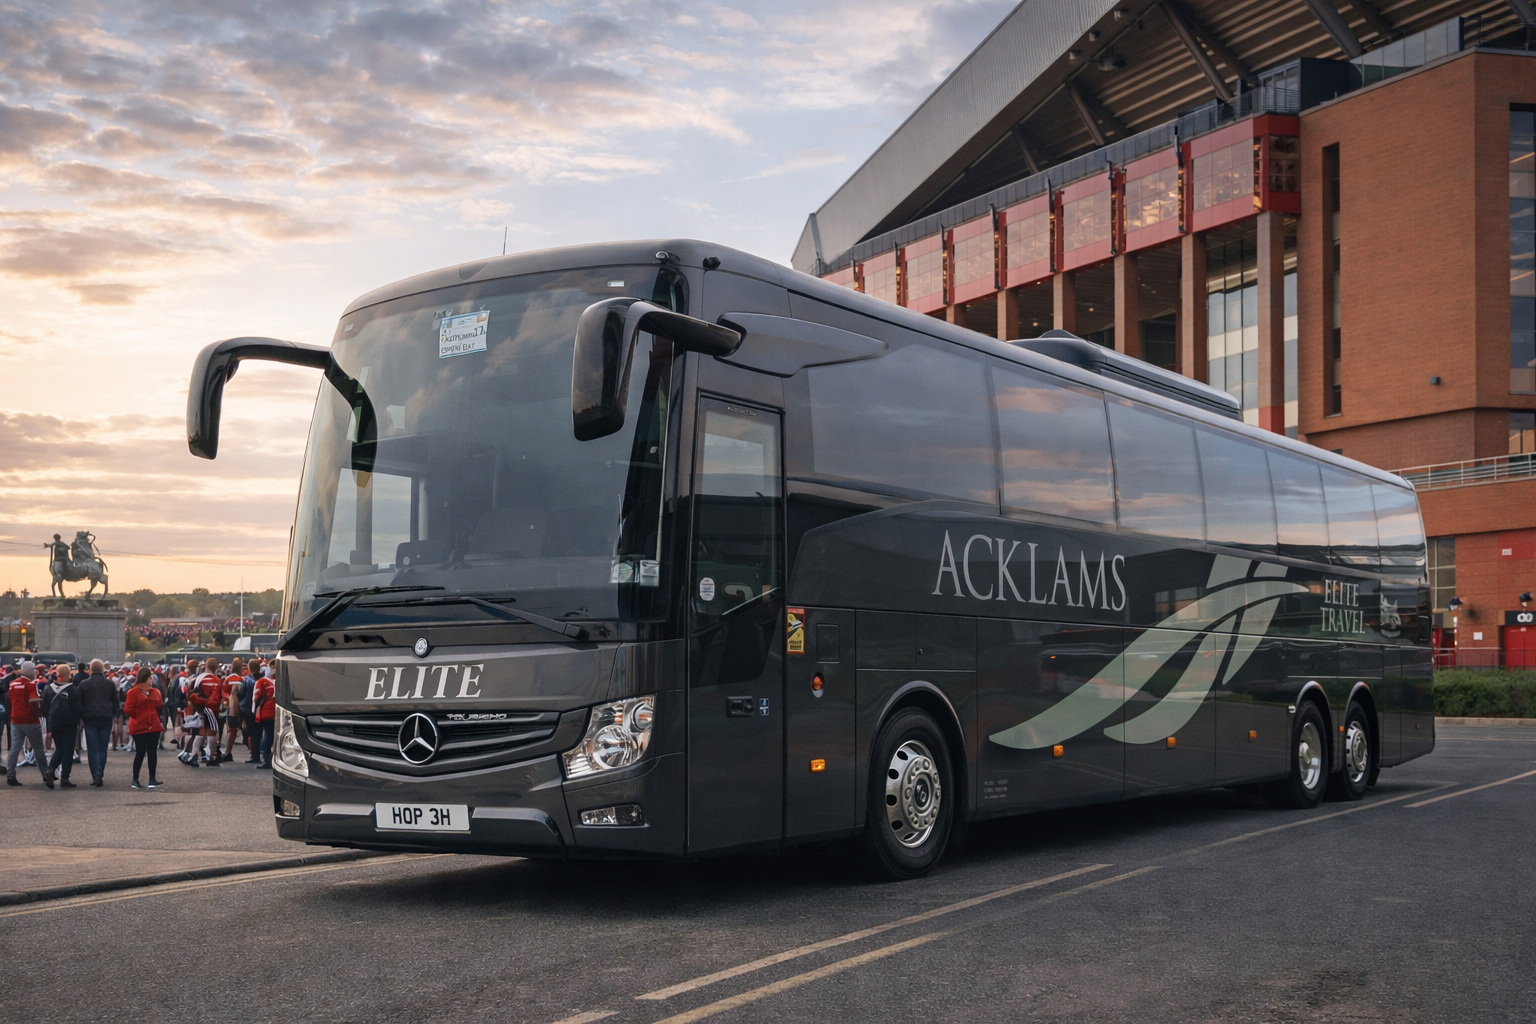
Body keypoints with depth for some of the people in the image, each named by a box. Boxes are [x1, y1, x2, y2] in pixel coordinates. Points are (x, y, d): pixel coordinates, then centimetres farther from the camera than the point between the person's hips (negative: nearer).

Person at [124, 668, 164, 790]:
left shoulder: (155, 692, 10)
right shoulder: (133, 692, -6)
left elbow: (160, 707, 18)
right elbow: (128, 709, -11)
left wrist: (155, 717, 6)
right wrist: (139, 718, -8)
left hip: (153, 727, 5)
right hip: (139, 728, -5)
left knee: (152, 752, 4)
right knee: (140, 752, -3)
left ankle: (152, 778, 6)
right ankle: (135, 779, 10)